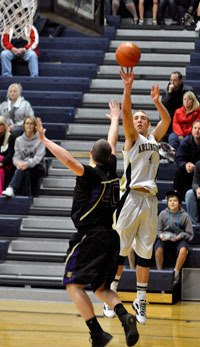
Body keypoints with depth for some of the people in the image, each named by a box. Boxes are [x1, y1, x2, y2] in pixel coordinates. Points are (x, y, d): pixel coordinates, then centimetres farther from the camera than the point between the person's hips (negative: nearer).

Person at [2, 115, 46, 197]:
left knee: (24, 170, -38)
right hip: (23, 166, 3)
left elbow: (39, 157, -14)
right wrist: (18, 163, -24)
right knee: (26, 173, -37)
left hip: (37, 167, -3)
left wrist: (27, 164, -33)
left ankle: (11, 189, -56)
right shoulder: (19, 140, 11)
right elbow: (16, 156, 3)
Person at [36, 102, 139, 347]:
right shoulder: (110, 169, 8)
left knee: (73, 284, -2)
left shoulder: (90, 173, -11)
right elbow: (112, 142, 25)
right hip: (110, 236, 7)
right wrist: (115, 119, 41)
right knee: (101, 287, 15)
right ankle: (125, 317, -12)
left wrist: (44, 140, -26)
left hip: (91, 236, -7)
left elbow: (68, 159, -29)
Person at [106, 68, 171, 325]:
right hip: (131, 196, -5)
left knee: (145, 252, 6)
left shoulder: (153, 139, 18)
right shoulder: (132, 138, 3)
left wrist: (156, 100, 7)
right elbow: (126, 111, -11)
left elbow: (167, 120, 16)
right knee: (120, 248, -2)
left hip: (150, 199, 5)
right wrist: (128, 87, -21)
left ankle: (140, 300, 10)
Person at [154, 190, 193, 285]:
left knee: (183, 249, -34)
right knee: (158, 248, -32)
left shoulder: (184, 215, -2)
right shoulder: (163, 214, 1)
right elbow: (158, 230, 10)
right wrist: (162, 235, -12)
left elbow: (190, 234, 2)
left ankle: (176, 272, -19)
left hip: (180, 239, -1)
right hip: (165, 239, 1)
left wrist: (180, 236, -15)